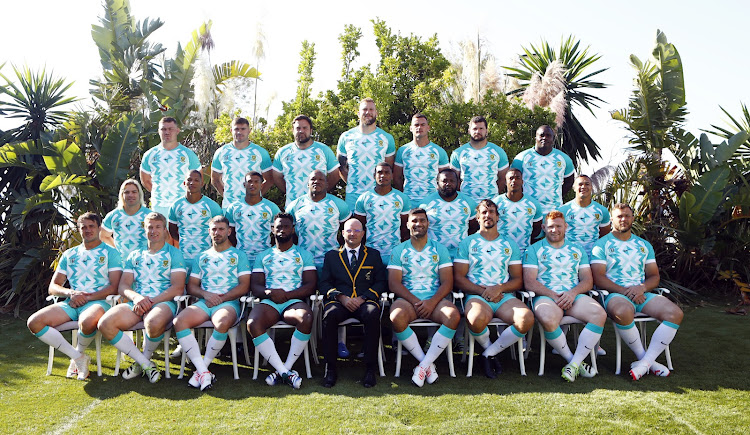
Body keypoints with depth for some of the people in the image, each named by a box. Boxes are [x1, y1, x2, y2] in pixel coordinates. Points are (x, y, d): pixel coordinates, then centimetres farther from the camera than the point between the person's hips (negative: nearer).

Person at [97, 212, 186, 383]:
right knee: (105, 323, -24)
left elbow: (178, 287, -2)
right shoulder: (134, 256, 23)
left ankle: (144, 359, -6)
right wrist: (136, 297, -12)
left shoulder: (174, 253, 10)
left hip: (164, 302, -4)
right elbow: (123, 286, 12)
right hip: (136, 303, 4)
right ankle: (145, 364, -14)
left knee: (154, 322, -39)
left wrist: (150, 301, -14)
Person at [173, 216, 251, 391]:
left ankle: (203, 367, -20)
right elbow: (191, 286, 18)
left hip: (229, 302, -3)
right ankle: (203, 372, -30)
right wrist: (206, 294, -4)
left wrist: (222, 298, -9)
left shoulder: (238, 255, 15)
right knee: (179, 321, -28)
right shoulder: (202, 257, 25)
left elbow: (244, 286, 4)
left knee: (222, 323, -39)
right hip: (203, 302, 4)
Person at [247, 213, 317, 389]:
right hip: (269, 302, 2)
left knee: (306, 318, -36)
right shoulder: (263, 256, 22)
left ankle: (284, 370, -23)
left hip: (294, 301, -1)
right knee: (252, 324, -32)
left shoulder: (304, 254, 16)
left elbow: (311, 286, 4)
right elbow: (256, 287, 11)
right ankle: (286, 372, -29)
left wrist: (288, 295, -12)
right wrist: (270, 293, -12)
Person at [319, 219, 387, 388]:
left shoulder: (373, 255, 20)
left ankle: (370, 369, -27)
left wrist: (363, 298, -8)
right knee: (330, 315, -34)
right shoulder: (331, 255, 20)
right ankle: (330, 369, -24)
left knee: (372, 314, -36)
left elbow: (380, 282, 10)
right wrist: (341, 297, -9)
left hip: (365, 301, 0)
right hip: (340, 301, 1)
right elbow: (324, 284, 11)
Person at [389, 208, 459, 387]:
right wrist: (415, 302, -14)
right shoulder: (399, 250, 11)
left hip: (434, 299, 1)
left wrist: (432, 302, -14)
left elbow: (447, 282, 4)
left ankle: (424, 365, -22)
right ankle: (428, 363, -17)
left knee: (453, 315, -31)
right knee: (396, 317, -34)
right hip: (407, 298, 0)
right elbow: (394, 283, 1)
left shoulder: (439, 249, 13)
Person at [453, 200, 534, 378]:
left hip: (505, 296, 3)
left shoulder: (510, 244, 20)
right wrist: (482, 290, -10)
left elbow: (518, 280, 13)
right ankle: (488, 347, -1)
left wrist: (500, 288, -8)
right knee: (477, 320, -38)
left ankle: (489, 354, -9)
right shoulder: (467, 243, 13)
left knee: (527, 318, -30)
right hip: (476, 295, -2)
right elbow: (458, 278, 5)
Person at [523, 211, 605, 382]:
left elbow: (588, 280, 13)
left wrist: (573, 293, -8)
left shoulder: (577, 250, 22)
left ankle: (574, 364, -24)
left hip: (574, 295, 3)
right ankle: (573, 360, -15)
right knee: (548, 319, -37)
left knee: (599, 314, -28)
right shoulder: (534, 249, 12)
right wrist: (553, 295, -13)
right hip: (546, 296, -3)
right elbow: (529, 282, 0)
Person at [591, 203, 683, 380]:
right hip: (614, 293, -5)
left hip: (642, 293, 5)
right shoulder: (602, 244, 6)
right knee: (623, 311, -39)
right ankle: (644, 357, -17)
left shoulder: (644, 245, 21)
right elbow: (598, 278, -5)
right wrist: (625, 291, -16)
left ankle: (645, 362, -24)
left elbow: (654, 276, 16)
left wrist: (642, 288, -7)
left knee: (675, 313, -22)